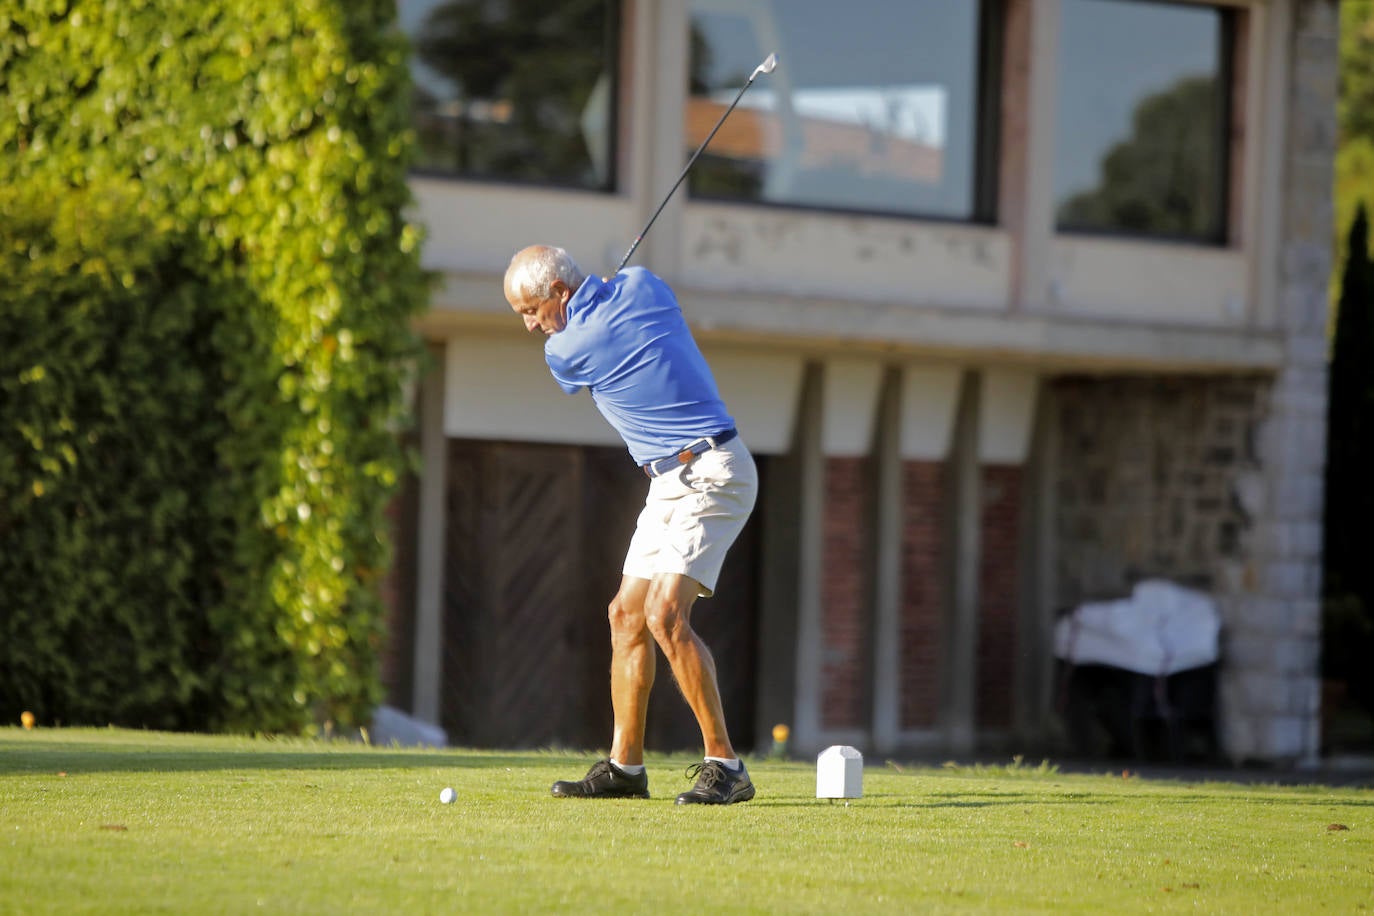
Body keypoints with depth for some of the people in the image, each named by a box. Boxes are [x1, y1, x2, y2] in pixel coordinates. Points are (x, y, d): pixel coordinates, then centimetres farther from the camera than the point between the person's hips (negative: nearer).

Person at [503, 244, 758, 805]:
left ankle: (724, 765, -18)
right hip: (670, 482, 10)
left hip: (709, 478, -10)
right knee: (626, 615, 8)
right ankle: (625, 766, 13)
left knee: (665, 616, -21)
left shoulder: (565, 351, -15)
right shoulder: (642, 285, 3)